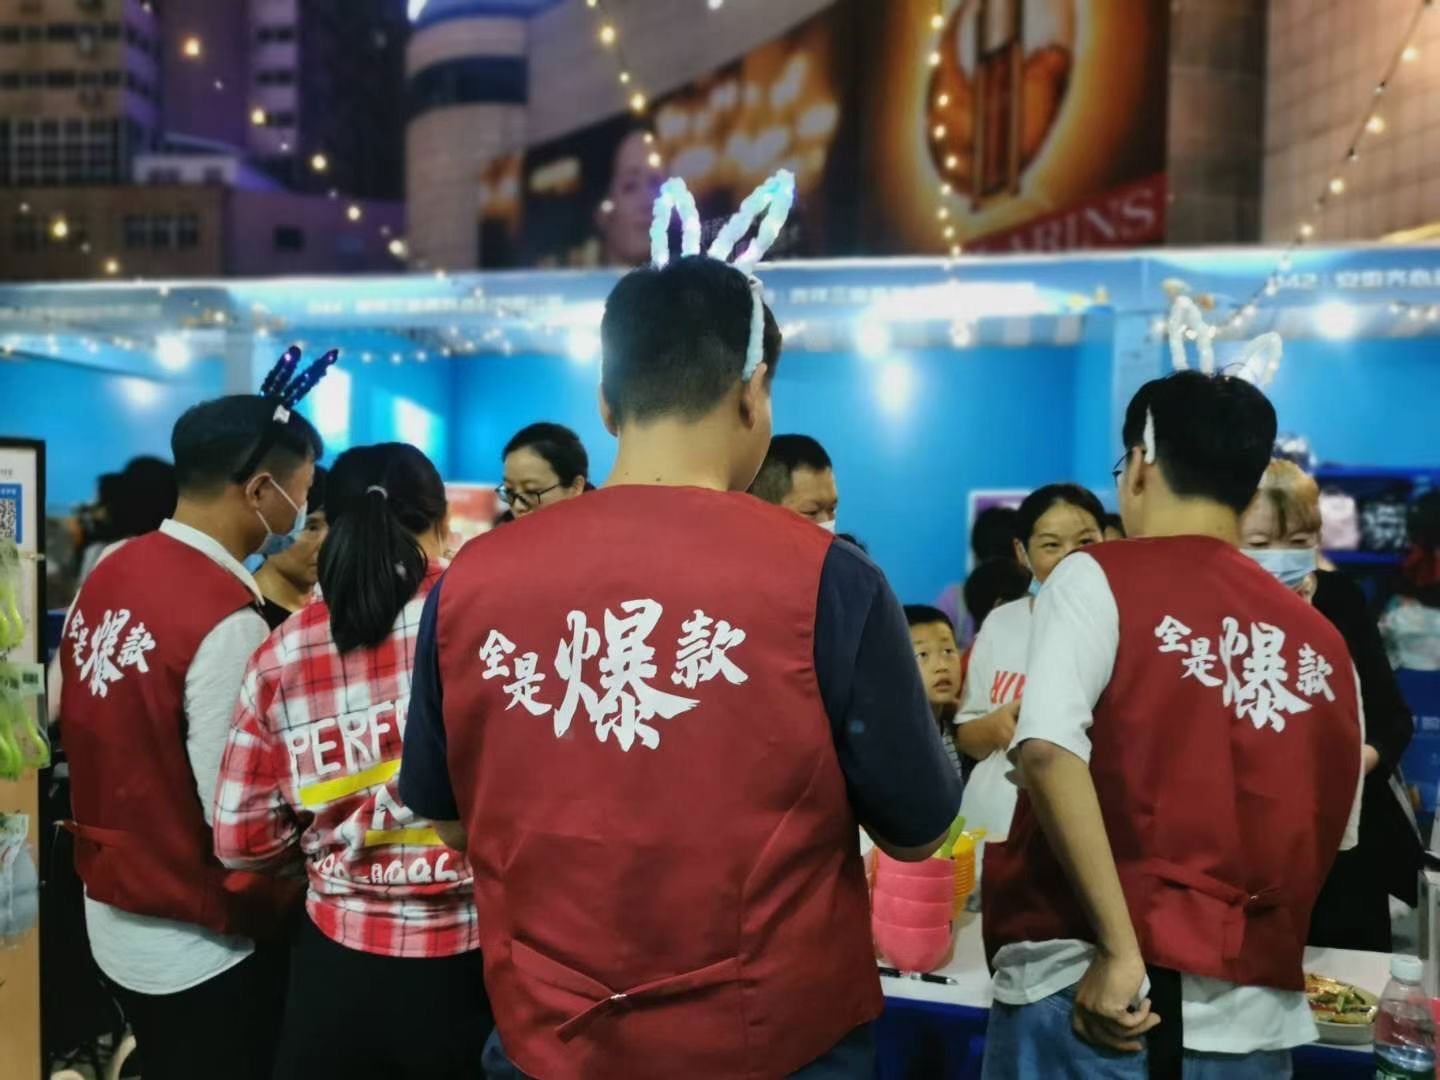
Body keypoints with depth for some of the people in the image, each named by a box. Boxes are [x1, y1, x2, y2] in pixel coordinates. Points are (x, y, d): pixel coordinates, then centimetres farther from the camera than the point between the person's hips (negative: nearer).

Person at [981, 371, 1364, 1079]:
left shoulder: (1100, 576, -6)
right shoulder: (1323, 642, 6)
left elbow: (1048, 751, -20)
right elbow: (1329, 837, 15)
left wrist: (1120, 948, -15)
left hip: (1087, 992, -4)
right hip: (1254, 1016, 4)